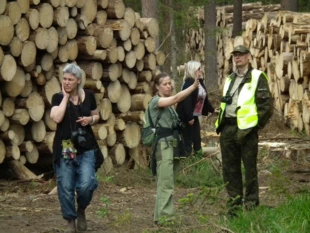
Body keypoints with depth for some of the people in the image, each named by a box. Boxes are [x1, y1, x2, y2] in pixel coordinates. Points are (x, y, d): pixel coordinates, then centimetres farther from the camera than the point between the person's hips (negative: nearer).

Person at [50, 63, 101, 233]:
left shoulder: (88, 96, 4)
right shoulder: (58, 97, -1)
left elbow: (96, 115, 17)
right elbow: (57, 118, -18)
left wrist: (90, 119, -6)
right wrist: (65, 97, -12)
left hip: (86, 147, 1)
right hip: (64, 148, 0)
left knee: (86, 184, -13)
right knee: (65, 187, 1)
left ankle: (81, 210, 18)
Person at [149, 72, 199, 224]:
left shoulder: (169, 104, 20)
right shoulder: (155, 101, -7)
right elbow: (176, 98, -23)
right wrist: (193, 86, -30)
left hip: (173, 142, 8)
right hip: (163, 143, -8)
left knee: (169, 182, 8)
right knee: (166, 183, -14)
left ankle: (162, 215, 12)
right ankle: (164, 216, -16)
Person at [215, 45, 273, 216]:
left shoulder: (257, 77, -3)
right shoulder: (230, 79, 18)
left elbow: (266, 105, -9)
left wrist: (254, 126, -12)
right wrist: (221, 124, 13)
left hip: (245, 129, -7)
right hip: (227, 129, 7)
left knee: (250, 168, -2)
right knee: (230, 168, 8)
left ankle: (251, 202, 5)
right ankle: (234, 201, 16)